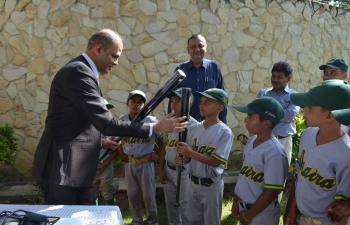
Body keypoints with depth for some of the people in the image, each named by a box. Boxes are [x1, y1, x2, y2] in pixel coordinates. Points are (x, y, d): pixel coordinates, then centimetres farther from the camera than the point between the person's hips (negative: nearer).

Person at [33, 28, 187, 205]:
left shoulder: (81, 71, 14)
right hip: (61, 168, -10)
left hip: (75, 167, 10)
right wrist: (154, 128, -19)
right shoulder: (78, 72, -19)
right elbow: (105, 123, -24)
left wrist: (99, 142, 18)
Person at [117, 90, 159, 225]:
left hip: (146, 163, -3)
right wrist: (120, 153, 6)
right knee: (132, 195, 13)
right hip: (129, 163, 3)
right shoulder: (122, 120, -2)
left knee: (149, 195, 6)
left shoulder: (151, 121, -11)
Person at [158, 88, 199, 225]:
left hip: (184, 171, -7)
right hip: (168, 170, 7)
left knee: (185, 206, 4)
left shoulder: (193, 125, -16)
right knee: (170, 204, 21)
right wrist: (161, 169, 9)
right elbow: (164, 146, 10)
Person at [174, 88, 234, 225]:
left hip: (211, 186, -5)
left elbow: (217, 161, -22)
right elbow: (189, 155, 7)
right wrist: (182, 160, -17)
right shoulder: (194, 129, 0)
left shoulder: (225, 132, -17)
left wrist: (190, 153, -30)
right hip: (193, 183, 5)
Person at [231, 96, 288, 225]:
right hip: (243, 206, 7)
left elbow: (271, 192, -21)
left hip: (262, 214, -7)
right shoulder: (251, 141, -1)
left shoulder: (274, 153, -25)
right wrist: (236, 201, 10)